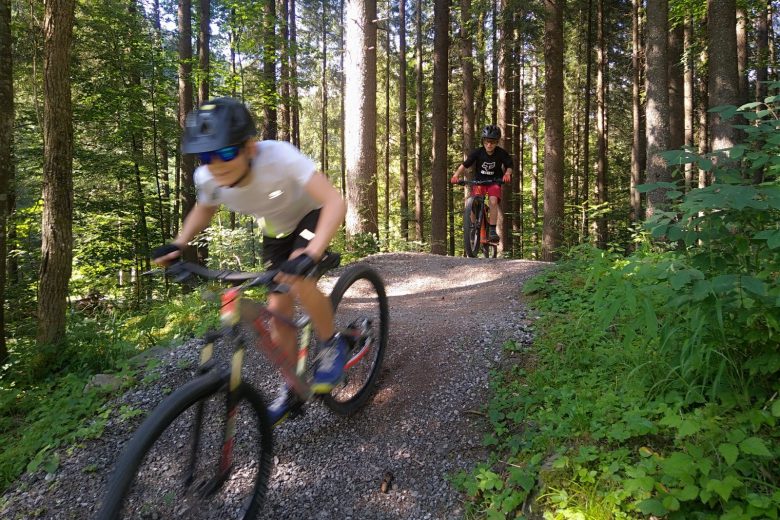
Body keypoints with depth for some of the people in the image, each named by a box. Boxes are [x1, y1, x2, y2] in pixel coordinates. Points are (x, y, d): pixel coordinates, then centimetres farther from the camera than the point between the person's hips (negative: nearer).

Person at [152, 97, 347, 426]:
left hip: (311, 216, -4)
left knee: (298, 280, -32)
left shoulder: (279, 156, -39)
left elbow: (335, 202, -44)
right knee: (278, 313, 2)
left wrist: (310, 255, -56)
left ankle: (332, 345, -5)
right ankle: (291, 391, 22)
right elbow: (203, 210, 1)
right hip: (276, 231, 5)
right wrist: (178, 245, -15)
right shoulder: (207, 179, -23)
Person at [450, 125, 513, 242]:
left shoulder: (501, 153, -11)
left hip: (494, 182, 0)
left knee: (493, 201, -26)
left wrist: (507, 174, -28)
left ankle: (492, 230, -19)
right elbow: (464, 164, -15)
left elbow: (509, 166, -5)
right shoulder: (478, 152, -12)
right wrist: (456, 175, -32)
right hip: (479, 181, 0)